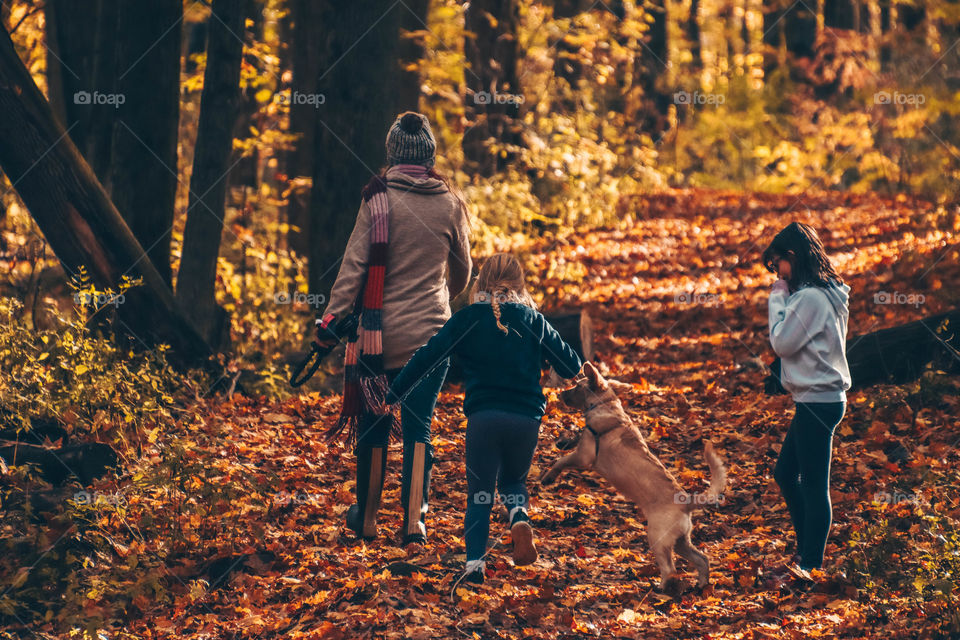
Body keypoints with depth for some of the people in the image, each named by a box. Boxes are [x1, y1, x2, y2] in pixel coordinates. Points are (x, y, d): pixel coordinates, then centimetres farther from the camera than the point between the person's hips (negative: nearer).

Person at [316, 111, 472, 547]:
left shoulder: (378, 199, -5)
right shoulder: (450, 204, 2)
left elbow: (354, 263, -9)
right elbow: (462, 270, 14)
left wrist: (333, 319, -6)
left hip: (381, 329, -1)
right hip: (432, 331, 1)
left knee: (372, 419, 12)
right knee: (419, 426, 4)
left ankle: (367, 516, 22)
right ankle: (413, 522, -1)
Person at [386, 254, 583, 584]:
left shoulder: (467, 319, 2)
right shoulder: (533, 320, 6)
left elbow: (427, 358, -2)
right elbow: (571, 366, 8)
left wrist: (393, 395, 3)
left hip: (483, 417, -1)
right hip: (526, 417, 1)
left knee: (479, 495, 9)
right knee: (513, 480, 25)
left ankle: (475, 563, -10)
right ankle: (520, 518, -7)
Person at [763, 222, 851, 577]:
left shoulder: (811, 297, -19)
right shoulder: (828, 293, 13)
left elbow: (782, 342, -14)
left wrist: (778, 298, -7)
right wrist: (783, 298, 8)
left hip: (818, 401, -11)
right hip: (816, 398, 11)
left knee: (814, 485, -5)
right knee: (785, 474, 19)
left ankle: (811, 565, 0)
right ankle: (806, 549, 26)